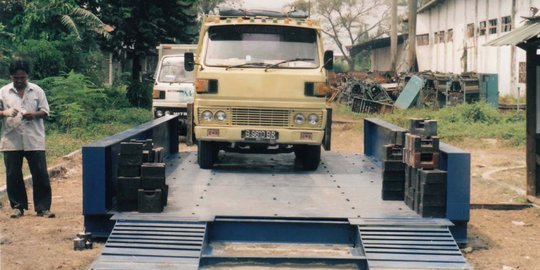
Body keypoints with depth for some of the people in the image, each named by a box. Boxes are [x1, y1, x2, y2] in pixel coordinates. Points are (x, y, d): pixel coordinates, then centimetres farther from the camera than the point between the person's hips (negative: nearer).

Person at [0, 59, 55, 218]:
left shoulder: (37, 91, 5)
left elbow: (45, 111, 4)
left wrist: (34, 114, -16)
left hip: (34, 141, 0)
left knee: (40, 174, -1)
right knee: (13, 175, 5)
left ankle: (43, 208, 5)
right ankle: (17, 207, 17)